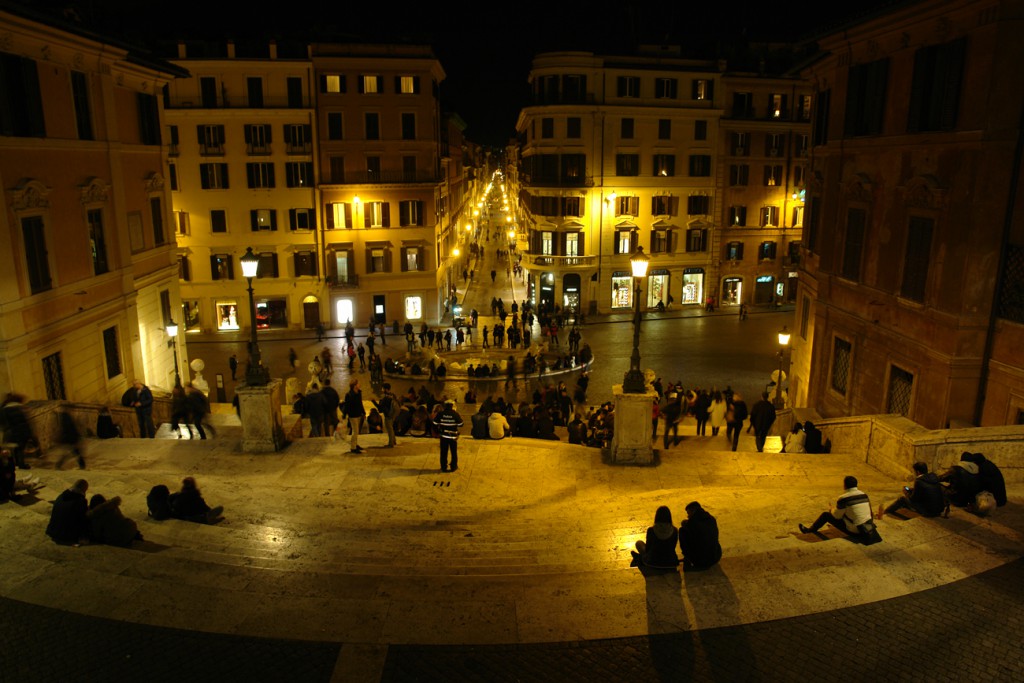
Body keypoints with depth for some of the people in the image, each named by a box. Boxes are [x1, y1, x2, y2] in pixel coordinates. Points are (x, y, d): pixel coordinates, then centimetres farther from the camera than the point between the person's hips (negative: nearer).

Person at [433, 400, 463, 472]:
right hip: (453, 436, -1)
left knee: (443, 452, 9)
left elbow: (435, 423, -2)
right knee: (454, 452, 13)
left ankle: (444, 467, 12)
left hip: (444, 436, 1)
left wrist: (439, 427, 16)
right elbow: (460, 424, -7)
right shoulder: (456, 414, -12)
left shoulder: (440, 414, -6)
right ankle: (454, 467, 18)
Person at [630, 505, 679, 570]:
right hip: (671, 564, 3)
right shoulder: (674, 531, -10)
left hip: (654, 563, -3)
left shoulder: (651, 530, -17)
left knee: (639, 543, 18)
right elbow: (672, 548, 5)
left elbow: (647, 549, -4)